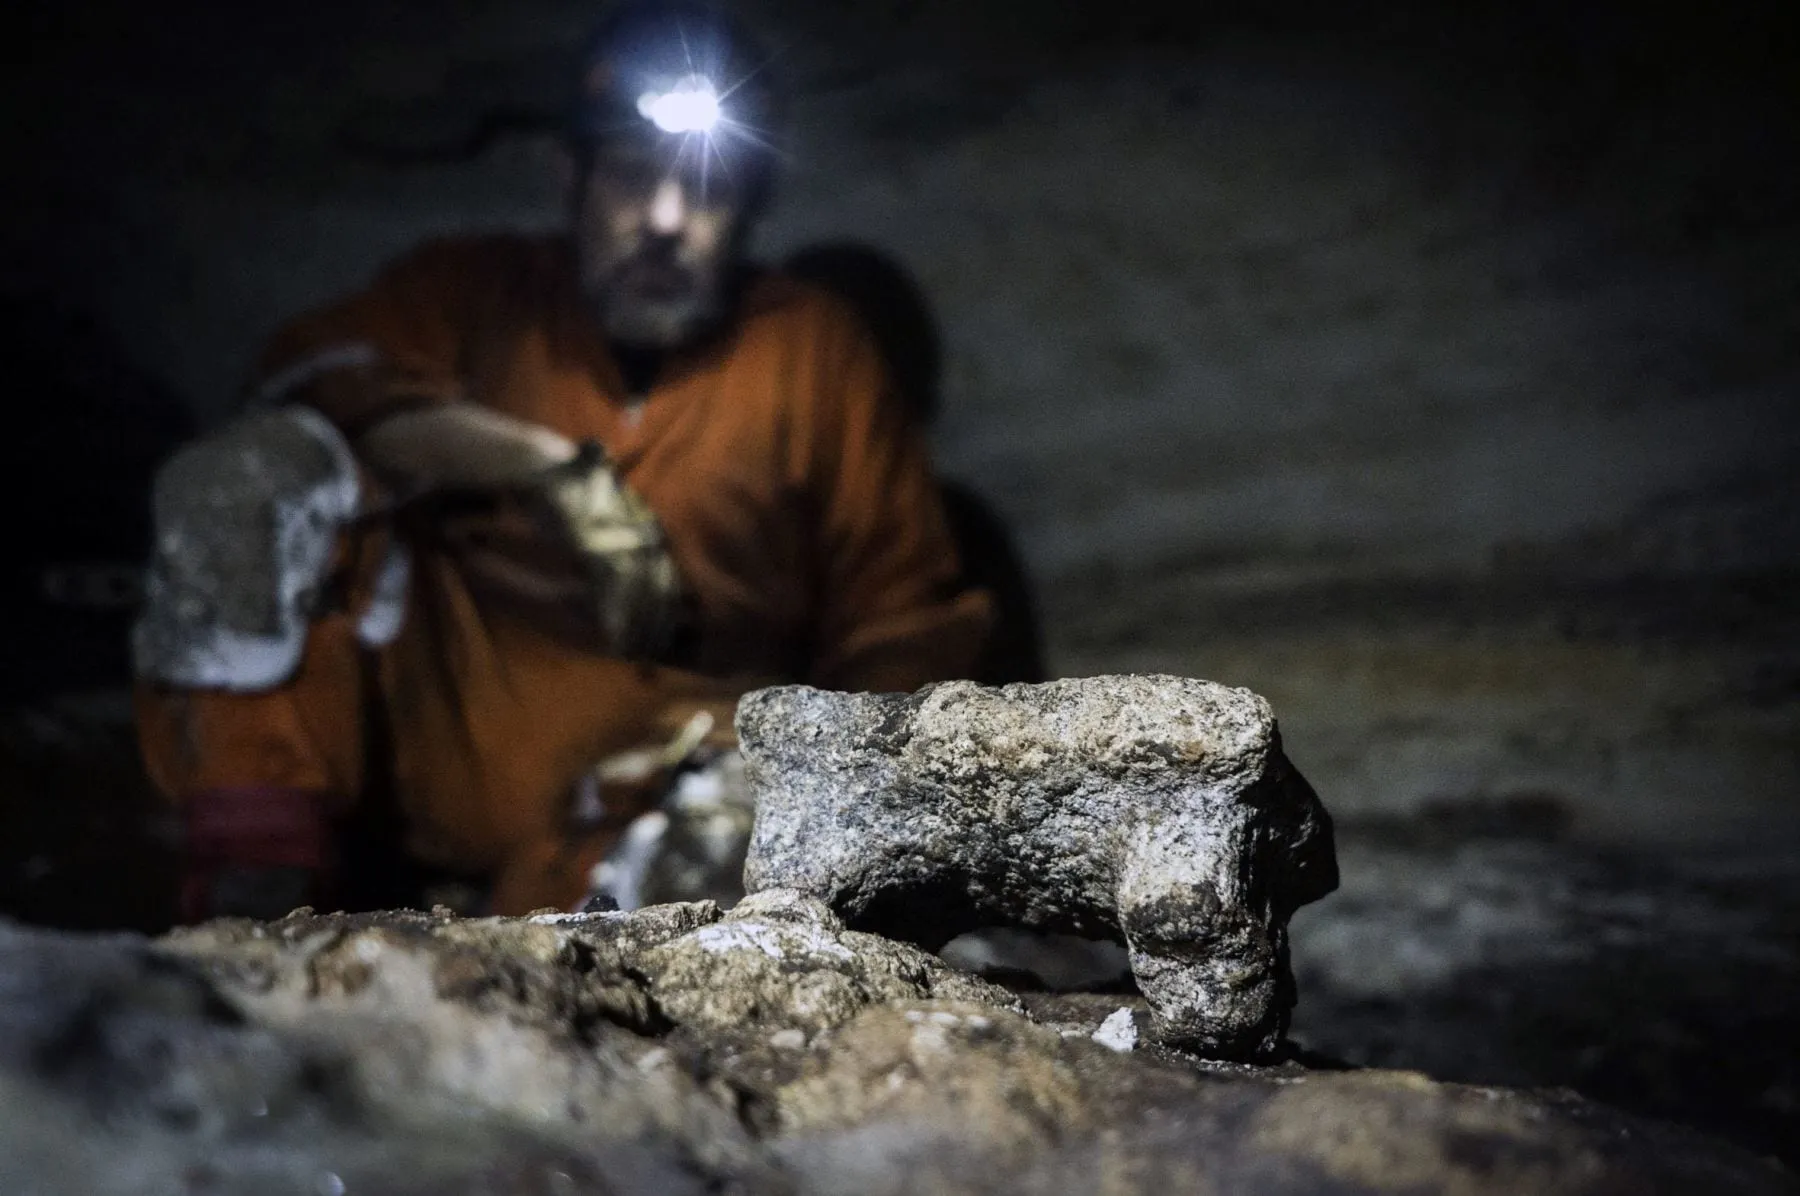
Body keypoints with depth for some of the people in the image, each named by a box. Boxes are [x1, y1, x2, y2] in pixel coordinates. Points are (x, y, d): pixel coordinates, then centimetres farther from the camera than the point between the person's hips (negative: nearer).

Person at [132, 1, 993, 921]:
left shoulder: (811, 353, 14)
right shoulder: (478, 291, 15)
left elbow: (908, 627, 13)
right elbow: (317, 370, -6)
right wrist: (552, 468, -17)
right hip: (416, 703, 1)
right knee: (252, 468, -22)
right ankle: (251, 897, -26)